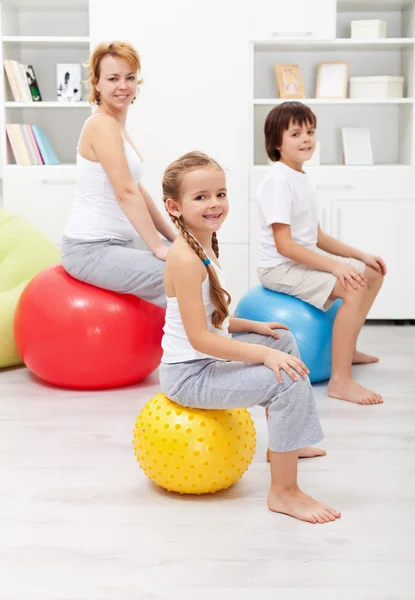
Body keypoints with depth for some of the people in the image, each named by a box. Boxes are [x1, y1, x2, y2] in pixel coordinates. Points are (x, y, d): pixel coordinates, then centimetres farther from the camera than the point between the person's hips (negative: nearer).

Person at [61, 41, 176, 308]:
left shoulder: (115, 126, 14)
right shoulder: (102, 125, -15)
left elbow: (137, 190, 17)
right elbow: (126, 193, -22)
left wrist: (172, 235, 14)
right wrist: (157, 246, -20)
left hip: (114, 243, 10)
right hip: (91, 250, -10)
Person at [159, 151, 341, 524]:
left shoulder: (204, 248, 8)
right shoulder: (185, 259, -24)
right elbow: (199, 337, -28)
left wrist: (252, 326, 7)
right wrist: (263, 354, -28)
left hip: (205, 362, 11)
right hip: (188, 375, -11)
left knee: (283, 340, 25)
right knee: (289, 379, -22)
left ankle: (285, 444, 34)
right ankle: (284, 492, -11)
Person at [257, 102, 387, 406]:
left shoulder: (301, 179, 13)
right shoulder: (278, 181, -17)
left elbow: (317, 237, 15)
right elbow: (284, 245, -24)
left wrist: (360, 255, 6)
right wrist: (334, 265, -26)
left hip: (305, 259, 10)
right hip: (280, 267, -10)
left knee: (372, 272, 13)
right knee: (354, 287, -26)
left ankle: (348, 349, 25)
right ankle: (341, 381, -26)